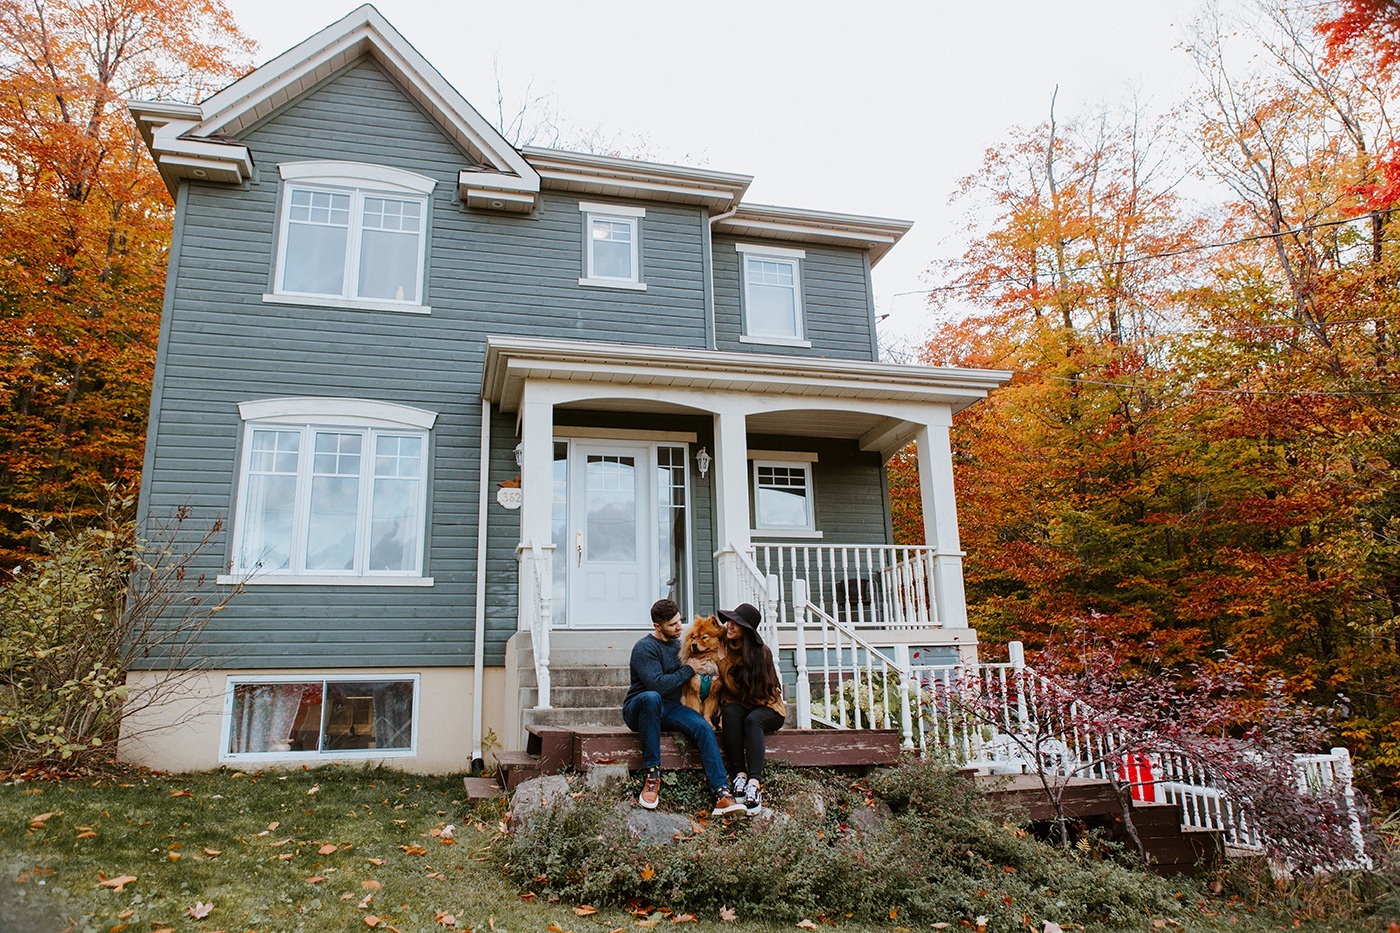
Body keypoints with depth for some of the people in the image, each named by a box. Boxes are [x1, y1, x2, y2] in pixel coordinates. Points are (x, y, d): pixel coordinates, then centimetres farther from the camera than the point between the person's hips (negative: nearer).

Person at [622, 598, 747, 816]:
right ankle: (652, 774, -31)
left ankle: (722, 794, -31)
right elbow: (658, 685, -24)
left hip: (668, 710, 6)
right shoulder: (645, 648, -12)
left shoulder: (678, 644, 13)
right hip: (637, 709, -6)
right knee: (651, 698, -40)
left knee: (703, 727, -23)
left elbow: (689, 682, 26)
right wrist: (689, 670, -14)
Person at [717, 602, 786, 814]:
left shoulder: (761, 652, -10)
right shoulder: (723, 649, -1)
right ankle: (740, 774, -38)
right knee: (730, 713, -32)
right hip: (738, 707, 2)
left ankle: (754, 783, -48)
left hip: (767, 707, -2)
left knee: (752, 720, -35)